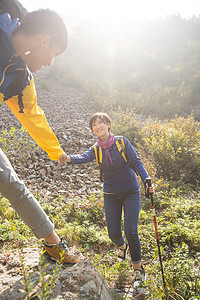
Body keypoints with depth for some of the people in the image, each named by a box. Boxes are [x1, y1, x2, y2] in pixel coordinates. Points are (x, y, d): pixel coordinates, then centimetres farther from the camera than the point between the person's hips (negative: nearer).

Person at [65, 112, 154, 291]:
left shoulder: (122, 142, -6)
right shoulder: (96, 149, -1)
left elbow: (136, 162, -7)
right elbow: (84, 157, -22)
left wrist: (146, 180, -23)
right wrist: (69, 158, -44)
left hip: (131, 192, -2)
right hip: (111, 195, 2)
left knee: (131, 231, -10)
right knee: (114, 233, 3)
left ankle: (138, 267, 13)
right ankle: (122, 246, 41)